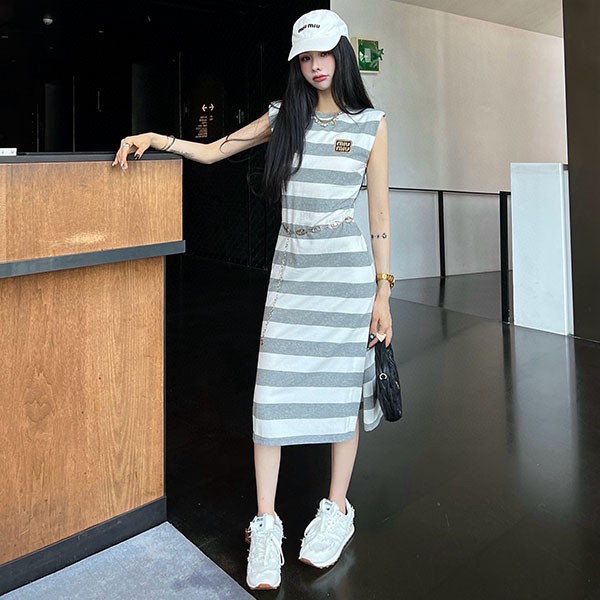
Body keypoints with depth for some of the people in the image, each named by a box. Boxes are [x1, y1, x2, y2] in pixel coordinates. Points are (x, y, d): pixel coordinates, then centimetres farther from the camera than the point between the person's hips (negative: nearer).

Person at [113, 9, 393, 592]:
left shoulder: (370, 123, 4)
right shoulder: (283, 117, 11)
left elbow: (379, 211, 2)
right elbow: (212, 151, 15)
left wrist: (383, 291, -1)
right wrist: (158, 139, -2)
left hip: (347, 266, -2)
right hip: (290, 264, 2)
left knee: (343, 387, 5)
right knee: (273, 393, -2)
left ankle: (336, 510, 24)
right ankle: (265, 526, 11)